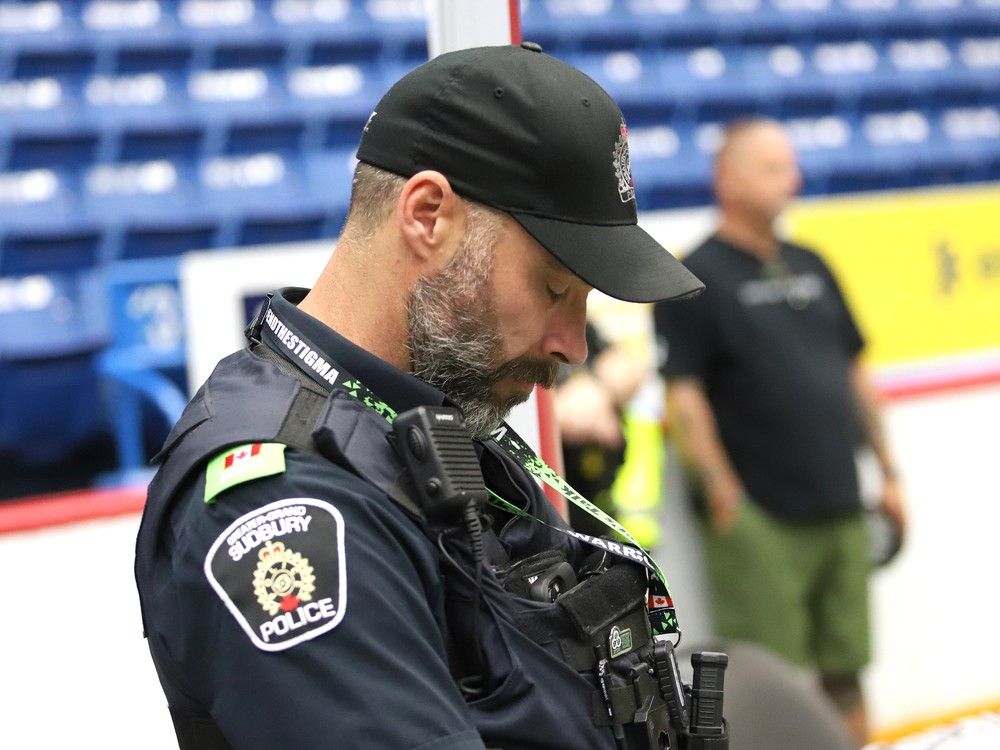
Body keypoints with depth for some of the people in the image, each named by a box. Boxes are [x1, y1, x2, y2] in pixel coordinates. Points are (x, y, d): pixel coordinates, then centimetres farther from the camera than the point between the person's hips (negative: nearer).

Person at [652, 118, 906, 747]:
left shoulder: (811, 266, 14)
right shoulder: (696, 278, -6)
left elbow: (855, 371, 19)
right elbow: (684, 395, -12)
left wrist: (889, 470, 16)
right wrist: (724, 498, -16)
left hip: (841, 510, 7)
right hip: (761, 518, -6)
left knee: (846, 675, 12)